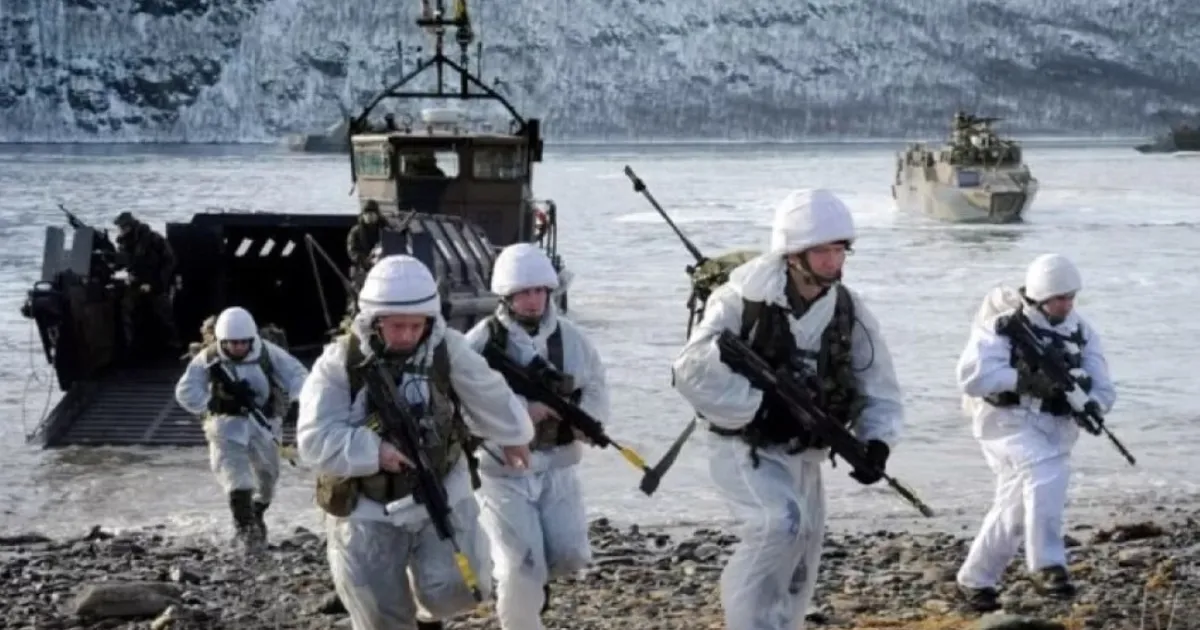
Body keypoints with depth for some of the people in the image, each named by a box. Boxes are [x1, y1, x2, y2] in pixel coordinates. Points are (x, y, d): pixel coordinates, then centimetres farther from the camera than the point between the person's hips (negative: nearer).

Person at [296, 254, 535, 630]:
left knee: (454, 591, -15)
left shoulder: (447, 349, -9)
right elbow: (315, 438, -20)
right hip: (367, 509, -1)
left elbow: (489, 397, 9)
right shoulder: (340, 363, -14)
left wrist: (512, 437, 24)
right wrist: (374, 451, -32)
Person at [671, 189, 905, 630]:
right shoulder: (745, 299, -15)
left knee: (795, 581, 11)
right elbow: (693, 370, -21)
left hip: (803, 457, 6)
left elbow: (880, 394, 1)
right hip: (745, 450, -5)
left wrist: (877, 444, -20)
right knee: (783, 524, -30)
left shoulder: (849, 312, -3)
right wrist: (761, 406, -27)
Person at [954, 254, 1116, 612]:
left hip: (1053, 428, 6)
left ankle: (975, 579, 29)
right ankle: (1047, 565, -32)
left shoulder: (1082, 334, 7)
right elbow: (971, 376, -19)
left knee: (1015, 509, 12)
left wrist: (1086, 401, -19)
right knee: (1048, 473, -31)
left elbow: (1104, 391, 5)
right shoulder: (1004, 326, -8)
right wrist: (1024, 379, -28)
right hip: (1008, 421, -6)